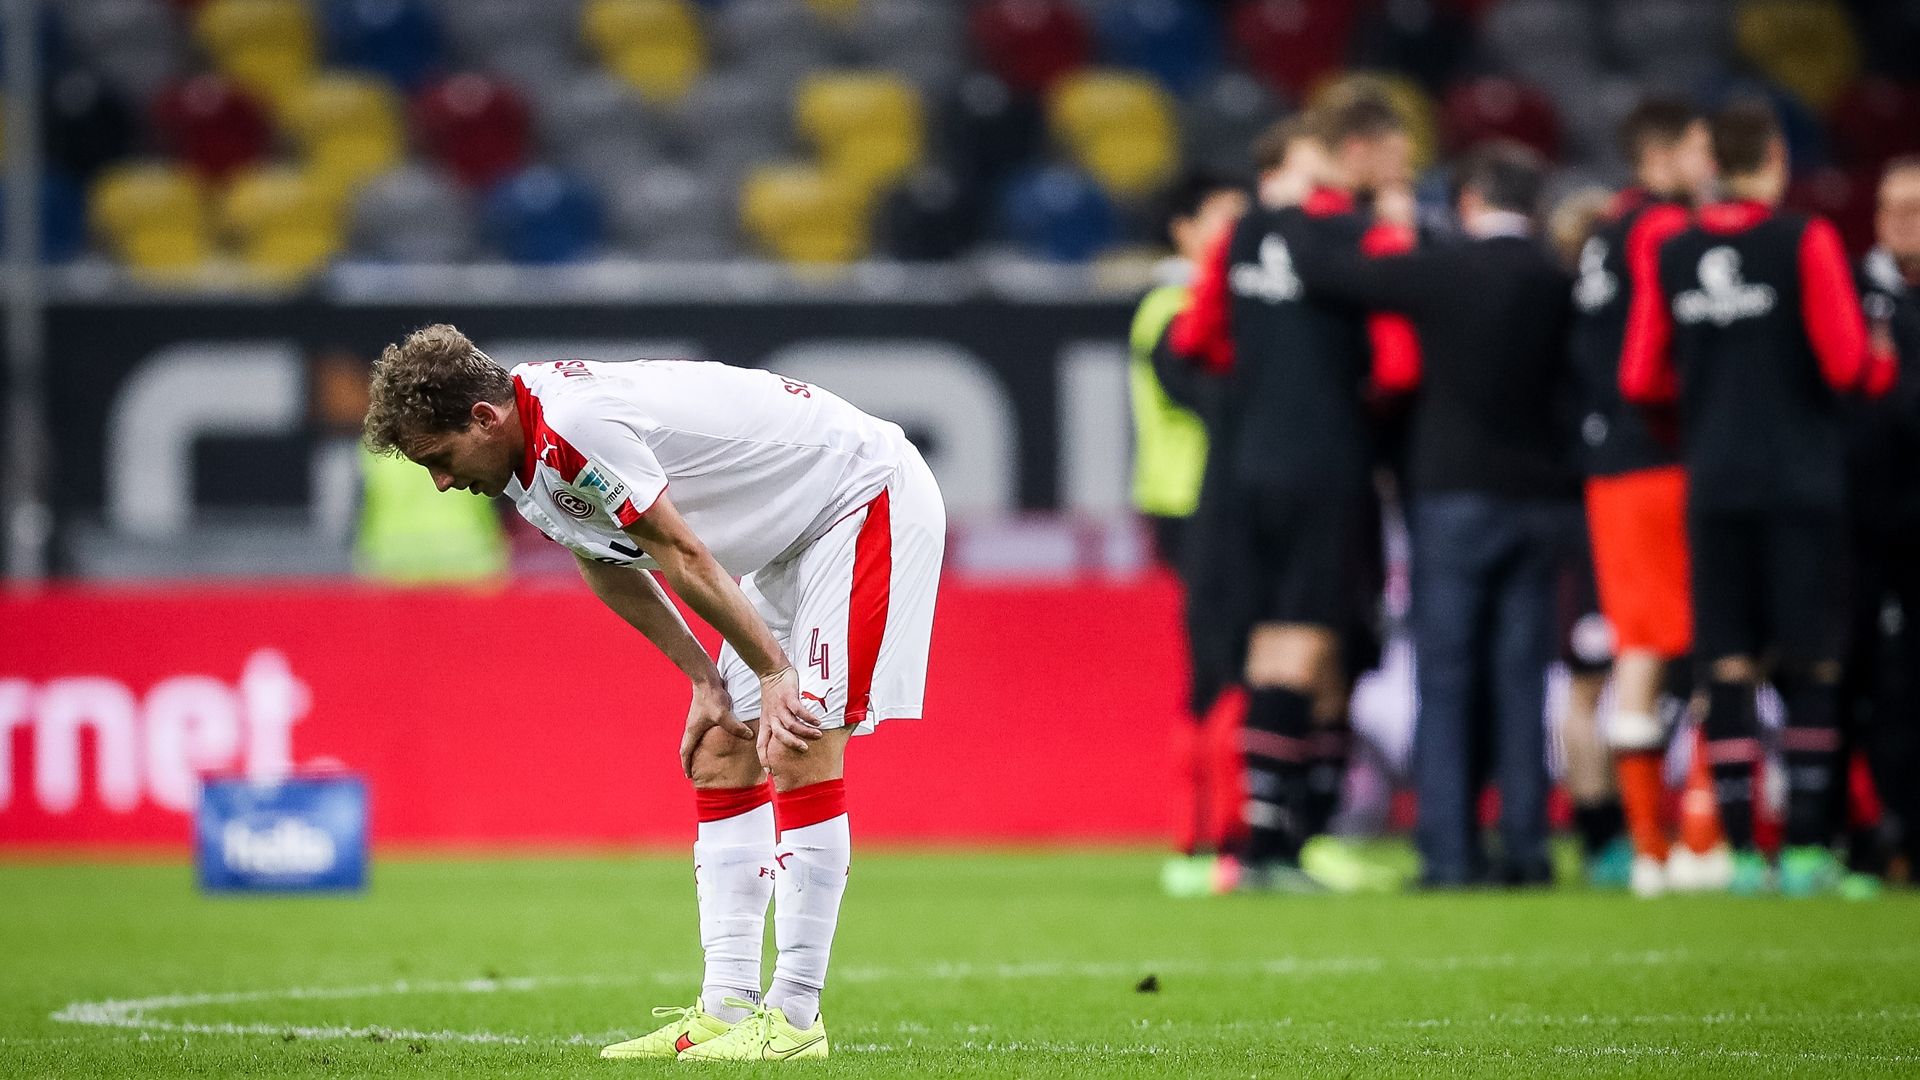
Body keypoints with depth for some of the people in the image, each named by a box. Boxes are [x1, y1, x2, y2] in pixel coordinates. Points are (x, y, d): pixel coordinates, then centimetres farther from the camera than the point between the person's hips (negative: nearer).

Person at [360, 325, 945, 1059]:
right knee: (720, 760, 5)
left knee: (798, 755, -16)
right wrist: (707, 682, 6)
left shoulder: (575, 427, -30)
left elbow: (683, 559, -24)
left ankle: (795, 1018, -13)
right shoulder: (526, 458, 1)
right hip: (794, 533, 10)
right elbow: (614, 570, 13)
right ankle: (726, 1009, 3)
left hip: (868, 498, -10)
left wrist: (773, 674, -16)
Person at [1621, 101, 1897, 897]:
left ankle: (1742, 850, -1)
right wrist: (1882, 368, 11)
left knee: (1730, 669, 3)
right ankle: (1806, 848, -3)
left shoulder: (1666, 256, 5)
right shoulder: (1806, 242, -7)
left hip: (1712, 487, 3)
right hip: (1802, 485, -3)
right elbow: (1848, 364, -11)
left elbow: (1640, 378, 8)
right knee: (1811, 668, 1)